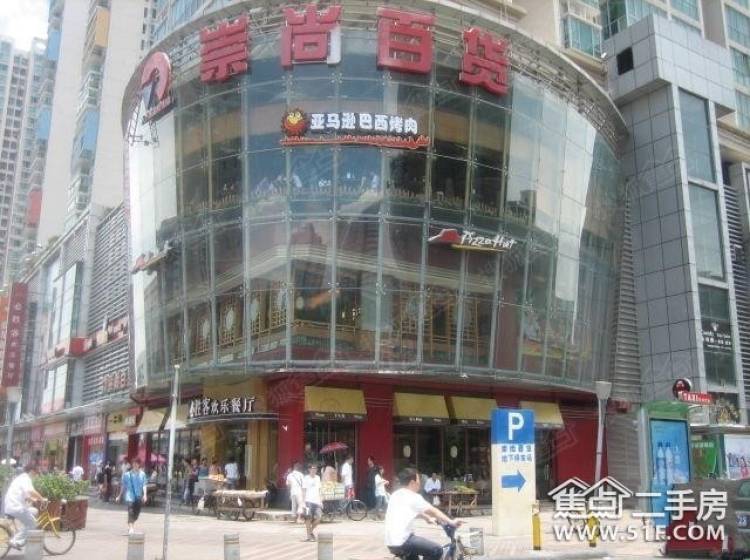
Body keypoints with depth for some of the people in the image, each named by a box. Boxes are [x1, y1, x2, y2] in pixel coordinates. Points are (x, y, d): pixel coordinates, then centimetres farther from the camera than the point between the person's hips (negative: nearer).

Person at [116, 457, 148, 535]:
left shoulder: (142, 474, 1)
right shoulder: (127, 474, 0)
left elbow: (144, 485, -2)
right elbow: (123, 486, 9)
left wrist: (145, 495, -14)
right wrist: (120, 496, 13)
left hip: (139, 496, 2)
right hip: (130, 495, -2)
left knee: (137, 512, 11)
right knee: (131, 511, -14)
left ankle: (132, 525, 34)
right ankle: (131, 528, -14)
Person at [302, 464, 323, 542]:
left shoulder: (318, 478, 15)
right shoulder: (306, 479, -2)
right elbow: (304, 490, -5)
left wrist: (321, 500, 14)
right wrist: (304, 502, -11)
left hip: (317, 501, 5)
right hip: (309, 501, -5)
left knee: (318, 517, -2)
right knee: (308, 518, -5)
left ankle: (311, 531, 20)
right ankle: (309, 535, 4)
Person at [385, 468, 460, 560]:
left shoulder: (396, 495, 18)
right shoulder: (413, 497, -8)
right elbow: (433, 511, -3)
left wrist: (428, 518, 37)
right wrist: (451, 522, 4)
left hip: (391, 543, 10)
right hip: (402, 542, -10)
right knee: (437, 550, -7)